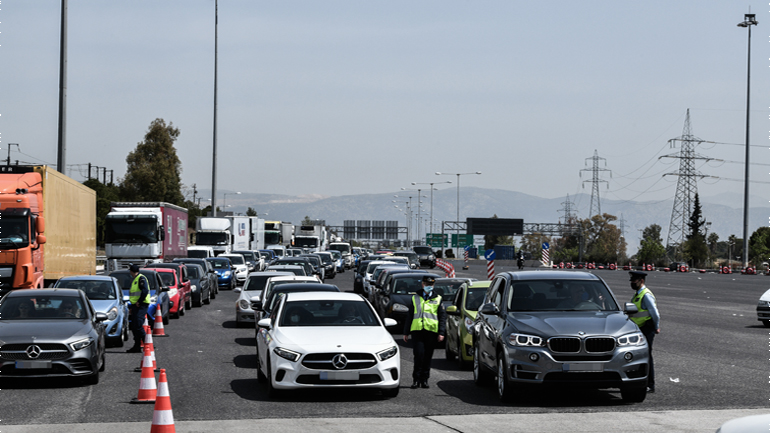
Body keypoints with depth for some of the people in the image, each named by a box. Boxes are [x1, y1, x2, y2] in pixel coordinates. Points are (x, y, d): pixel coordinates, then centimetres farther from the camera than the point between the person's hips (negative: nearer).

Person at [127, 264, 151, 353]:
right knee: (134, 328, 8)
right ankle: (137, 346, 11)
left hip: (141, 306, -10)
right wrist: (132, 308, 24)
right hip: (136, 306, 10)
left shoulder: (141, 279, -10)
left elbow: (145, 291, -23)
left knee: (138, 326, -15)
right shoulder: (134, 280, 21)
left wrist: (139, 302, -21)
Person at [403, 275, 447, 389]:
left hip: (431, 332, 1)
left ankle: (424, 380, 11)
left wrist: (441, 333, 1)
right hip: (417, 330, -1)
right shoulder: (415, 298, 14)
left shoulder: (437, 299, 13)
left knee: (428, 357, 3)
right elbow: (409, 316, 16)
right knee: (419, 355, -12)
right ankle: (416, 378, -3)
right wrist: (406, 332, 12)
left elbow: (442, 317, 11)